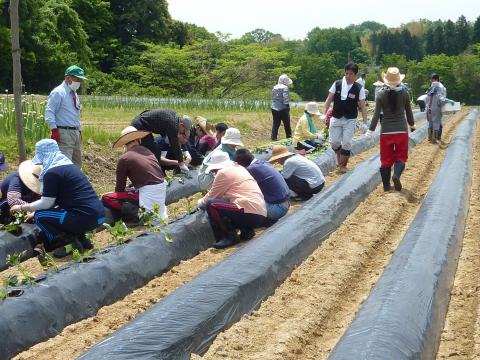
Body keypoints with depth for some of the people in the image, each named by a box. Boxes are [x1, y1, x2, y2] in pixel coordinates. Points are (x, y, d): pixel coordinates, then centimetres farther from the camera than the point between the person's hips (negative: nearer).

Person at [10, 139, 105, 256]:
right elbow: (53, 200, 27)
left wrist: (22, 207, 11)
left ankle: (68, 244, -3)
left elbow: (46, 203, -4)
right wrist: (32, 209, 34)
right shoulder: (69, 166, 18)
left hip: (86, 218, -9)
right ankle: (80, 239, 12)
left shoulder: (52, 172, -9)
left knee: (40, 217, 3)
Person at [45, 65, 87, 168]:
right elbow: (49, 113, -15)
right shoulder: (58, 93, -9)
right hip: (64, 134, -9)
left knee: (77, 163, 12)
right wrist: (54, 130, -22)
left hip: (76, 133, 9)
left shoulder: (75, 95, 18)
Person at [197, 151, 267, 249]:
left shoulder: (223, 172, -3)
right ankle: (247, 230, 11)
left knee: (211, 205, -8)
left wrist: (200, 203, 25)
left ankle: (229, 236, -8)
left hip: (250, 214, -9)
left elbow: (211, 197, 5)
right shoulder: (239, 168, 23)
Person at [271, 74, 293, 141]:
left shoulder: (274, 88, 11)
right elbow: (285, 98, -18)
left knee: (276, 124, 9)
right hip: (283, 109, -6)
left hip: (274, 109, 6)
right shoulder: (284, 88, -12)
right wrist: (287, 107, -12)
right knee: (287, 124, 7)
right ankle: (289, 137, 15)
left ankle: (273, 137, 5)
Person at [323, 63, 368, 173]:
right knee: (334, 141, 2)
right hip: (336, 118, 2)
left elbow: (362, 106, -3)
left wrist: (365, 122, -8)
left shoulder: (359, 88, -6)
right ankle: (339, 156, 35)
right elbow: (329, 99, 4)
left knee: (347, 143, -4)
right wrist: (324, 113, -4)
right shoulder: (337, 84, -3)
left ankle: (343, 165, 14)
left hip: (350, 120, -2)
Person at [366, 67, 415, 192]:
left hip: (386, 131, 0)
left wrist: (371, 130, -4)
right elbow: (408, 112, 6)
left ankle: (386, 186, 11)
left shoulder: (381, 95, -5)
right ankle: (396, 175, -20)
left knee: (386, 158, 9)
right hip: (402, 130, 0)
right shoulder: (404, 93, -2)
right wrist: (412, 125, 23)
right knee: (400, 157, 9)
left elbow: (376, 115, -8)